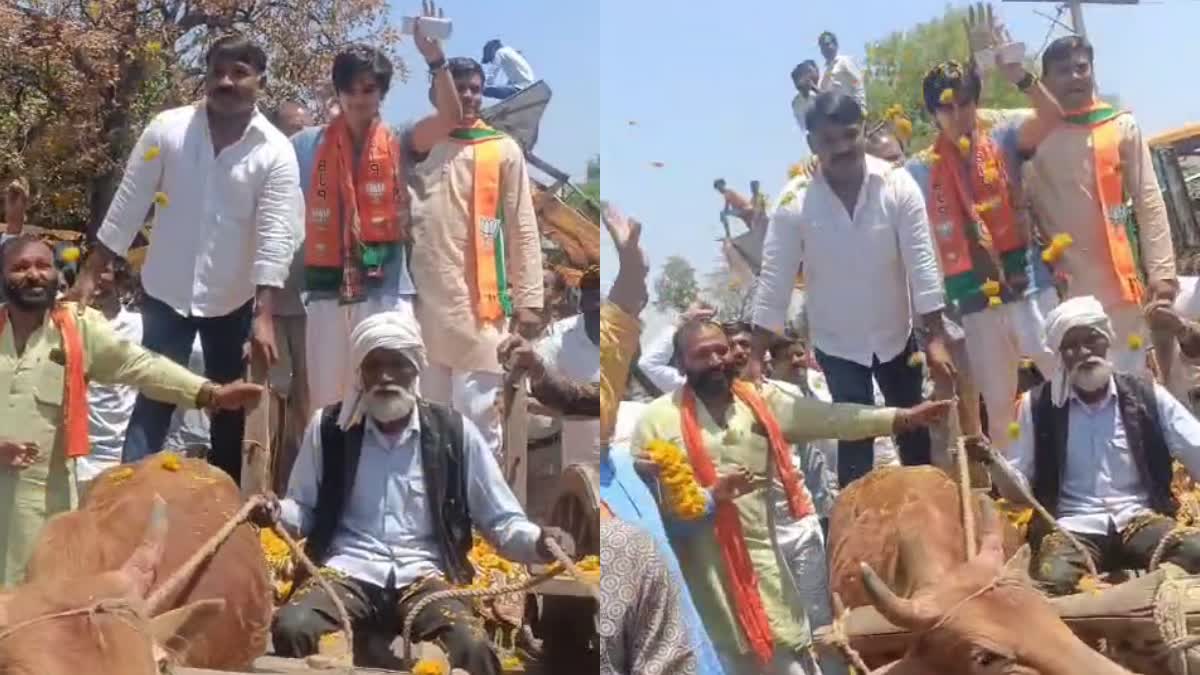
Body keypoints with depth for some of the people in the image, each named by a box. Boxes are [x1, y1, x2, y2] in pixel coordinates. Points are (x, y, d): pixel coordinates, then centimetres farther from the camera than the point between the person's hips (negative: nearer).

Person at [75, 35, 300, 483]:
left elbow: (275, 237, -15)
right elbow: (128, 206, -2)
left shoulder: (276, 151, -10)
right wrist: (90, 273, -2)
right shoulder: (166, 129, -7)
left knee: (229, 406, 11)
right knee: (153, 401, -3)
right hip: (167, 291, 0)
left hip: (233, 299, 1)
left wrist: (264, 315, -23)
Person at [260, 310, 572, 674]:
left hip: (422, 575, -1)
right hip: (348, 571, 1)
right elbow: (304, 510, 13)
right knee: (291, 628, -31)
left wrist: (537, 541, -16)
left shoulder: (454, 431, 2)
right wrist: (277, 512, -10)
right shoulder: (329, 426, 4)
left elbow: (502, 521, 5)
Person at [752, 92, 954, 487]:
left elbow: (922, 265, -15)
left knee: (913, 429, 17)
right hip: (837, 342, -2)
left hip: (896, 334, 2)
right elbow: (774, 283, -17)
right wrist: (756, 359, -18)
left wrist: (936, 339, -18)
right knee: (854, 441, 2)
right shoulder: (795, 202, -19)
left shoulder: (897, 185, -16)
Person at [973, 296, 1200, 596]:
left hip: (1139, 518, 1)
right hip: (1074, 526, -1)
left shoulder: (1146, 394, 8)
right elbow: (1019, 489, 7)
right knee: (1052, 582, -34)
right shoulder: (1038, 405, 6)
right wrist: (991, 461, -14)